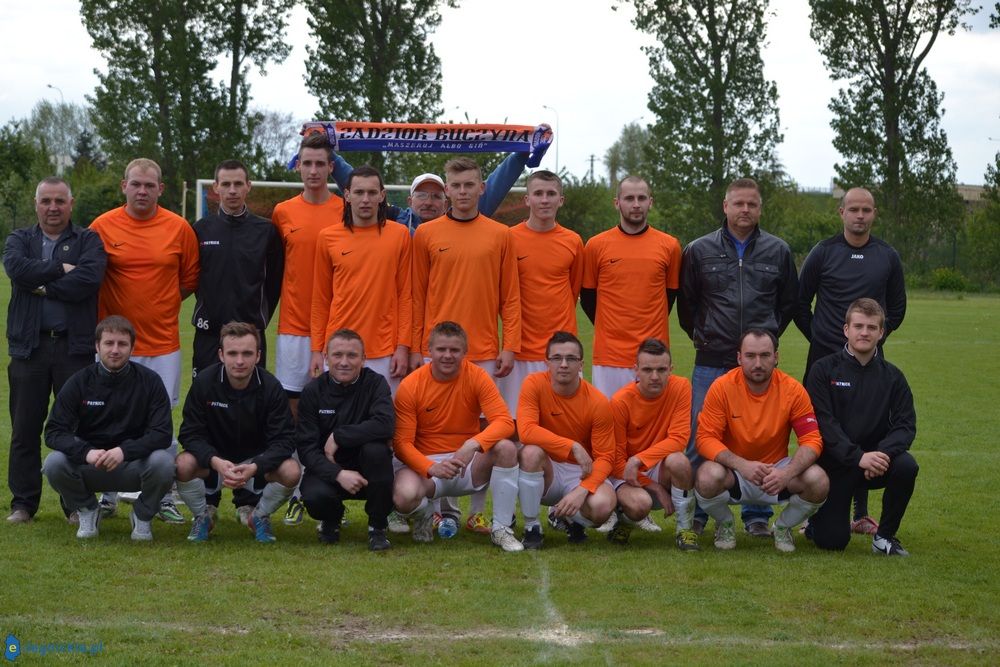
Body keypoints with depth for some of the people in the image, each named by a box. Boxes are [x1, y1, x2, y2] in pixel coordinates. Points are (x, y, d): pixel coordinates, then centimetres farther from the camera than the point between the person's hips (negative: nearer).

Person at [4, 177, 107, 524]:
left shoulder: (89, 241, 7)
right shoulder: (19, 240, 12)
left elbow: (89, 279, -13)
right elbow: (17, 269, -11)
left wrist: (43, 286, -8)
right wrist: (61, 269, -10)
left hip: (75, 346, -2)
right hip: (29, 346, 2)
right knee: (25, 429, 5)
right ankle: (23, 503, 13)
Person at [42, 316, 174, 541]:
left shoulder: (149, 381, -7)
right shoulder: (79, 382, -4)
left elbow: (162, 433, -14)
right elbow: (54, 431, -10)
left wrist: (124, 451, -32)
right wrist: (87, 452, -30)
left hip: (133, 465, -1)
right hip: (88, 465, 1)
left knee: (163, 462, -32)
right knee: (54, 463, -28)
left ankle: (142, 515, 0)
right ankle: (87, 511, 3)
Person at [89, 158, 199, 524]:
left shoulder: (179, 228, 2)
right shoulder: (103, 226, -1)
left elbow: (191, 278, 12)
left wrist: (164, 302, 3)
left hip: (163, 342, 1)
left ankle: (165, 497, 13)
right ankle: (107, 496, 16)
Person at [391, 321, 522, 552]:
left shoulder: (476, 377, -7)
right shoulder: (410, 386, -9)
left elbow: (505, 422, -17)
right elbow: (402, 442, -11)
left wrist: (473, 444, -36)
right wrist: (431, 468, -29)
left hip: (468, 464, 2)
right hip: (424, 464, -1)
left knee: (506, 448, -28)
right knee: (404, 496, -35)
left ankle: (501, 529, -12)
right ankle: (424, 516, 7)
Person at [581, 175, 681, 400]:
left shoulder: (669, 246, 4)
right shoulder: (596, 245, 3)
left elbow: (670, 294, 13)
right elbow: (587, 297, 11)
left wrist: (651, 330, 11)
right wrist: (608, 329, 10)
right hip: (609, 356, 0)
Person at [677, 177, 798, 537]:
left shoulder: (778, 251, 8)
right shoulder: (699, 250, 5)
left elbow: (789, 302, 18)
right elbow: (686, 304, 13)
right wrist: (703, 337, 10)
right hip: (711, 362, -1)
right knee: (699, 438, 0)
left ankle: (757, 515, 15)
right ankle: (695, 513, 11)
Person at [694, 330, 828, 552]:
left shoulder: (793, 389, -11)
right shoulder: (722, 387, -14)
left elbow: (812, 440, -12)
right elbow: (706, 438, -16)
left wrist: (787, 473, -32)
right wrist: (741, 465, -33)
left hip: (777, 472, 1)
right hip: (734, 472, -1)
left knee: (818, 481, -27)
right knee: (708, 477, -35)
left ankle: (783, 527, 6)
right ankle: (725, 524, 3)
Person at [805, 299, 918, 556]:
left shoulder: (892, 376, 6)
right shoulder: (824, 370, -3)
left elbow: (905, 425, -4)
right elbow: (824, 423, -14)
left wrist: (883, 452, -25)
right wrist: (858, 457, -27)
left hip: (876, 460, 3)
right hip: (834, 464, -3)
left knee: (906, 466, -30)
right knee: (831, 541, -15)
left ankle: (885, 536, -8)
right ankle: (819, 518, 24)